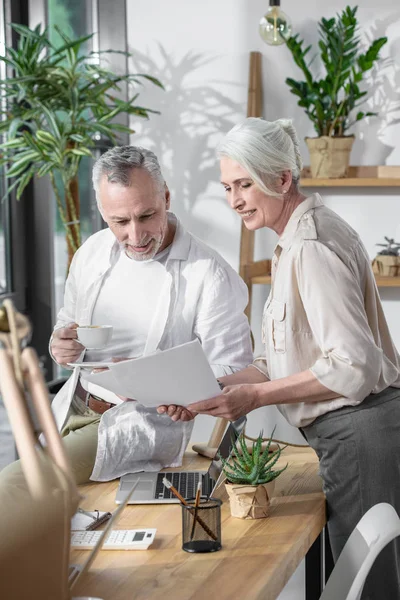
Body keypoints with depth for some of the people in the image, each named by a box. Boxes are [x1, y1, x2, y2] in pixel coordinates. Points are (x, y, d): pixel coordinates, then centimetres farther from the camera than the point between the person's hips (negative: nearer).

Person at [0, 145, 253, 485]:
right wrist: (61, 346, -5)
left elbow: (233, 374, -12)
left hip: (147, 421, -6)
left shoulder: (211, 275, -14)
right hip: (72, 411, 6)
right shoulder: (93, 252, 6)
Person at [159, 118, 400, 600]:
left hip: (361, 433, -10)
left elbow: (353, 367, -23)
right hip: (348, 435, 10)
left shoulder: (313, 247, -17)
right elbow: (289, 361, 15)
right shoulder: (296, 241, 15)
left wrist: (254, 395, -18)